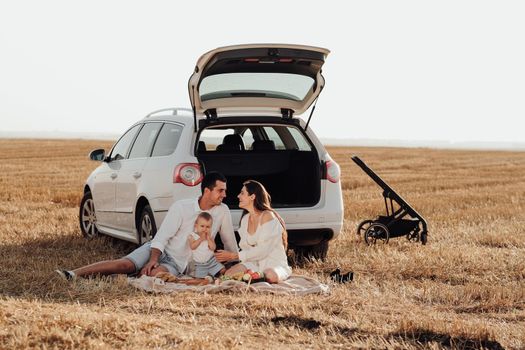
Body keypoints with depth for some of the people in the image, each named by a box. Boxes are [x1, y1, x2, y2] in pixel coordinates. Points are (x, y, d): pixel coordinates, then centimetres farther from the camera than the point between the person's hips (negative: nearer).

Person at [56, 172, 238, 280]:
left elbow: (230, 243, 13)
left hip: (178, 264, 1)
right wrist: (153, 259, -24)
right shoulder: (181, 207, -8)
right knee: (126, 263, -26)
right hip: (160, 249, -1)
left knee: (157, 273, -37)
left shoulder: (223, 211, -2)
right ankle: (74, 274, -34)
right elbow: (162, 236, -10)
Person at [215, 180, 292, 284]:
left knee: (270, 276, -41)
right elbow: (245, 247, 10)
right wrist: (227, 256, -10)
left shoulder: (267, 216, -15)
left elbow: (262, 250, -20)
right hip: (254, 262, 6)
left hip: (275, 264, -6)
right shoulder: (245, 218, 10)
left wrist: (235, 255, -18)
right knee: (228, 274, -21)